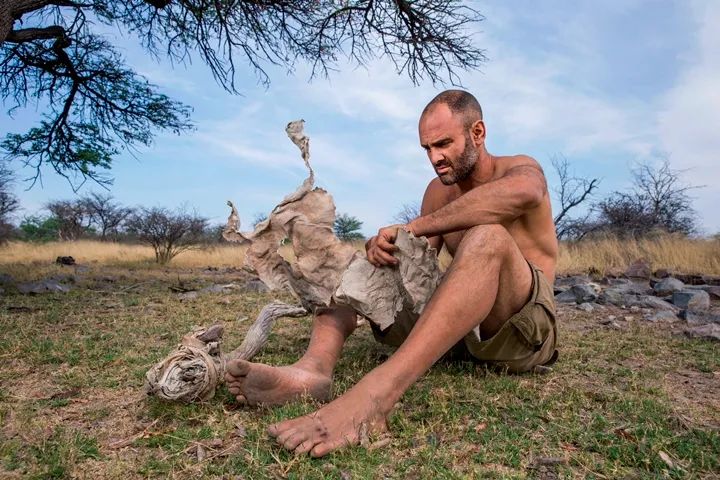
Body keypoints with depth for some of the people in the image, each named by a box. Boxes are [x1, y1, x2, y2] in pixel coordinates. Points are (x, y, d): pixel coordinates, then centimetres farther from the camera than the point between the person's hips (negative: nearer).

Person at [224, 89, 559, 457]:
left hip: (522, 324, -5)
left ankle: (373, 397, -51)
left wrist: (412, 228, -32)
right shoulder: (439, 190, 11)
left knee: (488, 237, -36)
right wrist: (388, 247, -21)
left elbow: (525, 192, -33)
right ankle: (313, 368, -30)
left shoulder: (519, 169, -6)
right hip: (455, 325, 6)